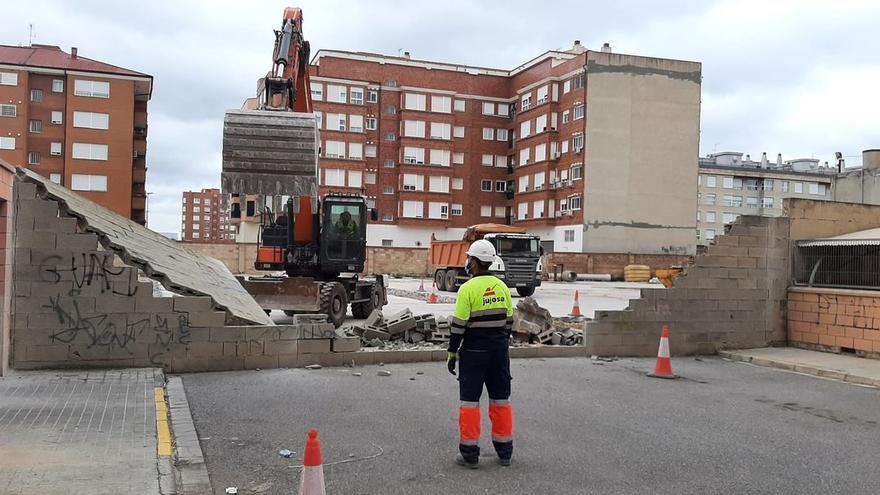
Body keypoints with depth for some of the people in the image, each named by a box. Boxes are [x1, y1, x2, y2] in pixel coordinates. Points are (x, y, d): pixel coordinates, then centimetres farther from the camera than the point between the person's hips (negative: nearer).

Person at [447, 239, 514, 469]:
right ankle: (504, 451, 19)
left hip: (474, 350, -5)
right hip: (499, 350, 5)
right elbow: (509, 320, 10)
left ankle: (469, 454, 6)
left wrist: (452, 352, -5)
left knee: (470, 399, 3)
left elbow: (458, 324, -13)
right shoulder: (502, 287, 5)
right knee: (501, 398, 12)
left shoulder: (468, 288, -13)